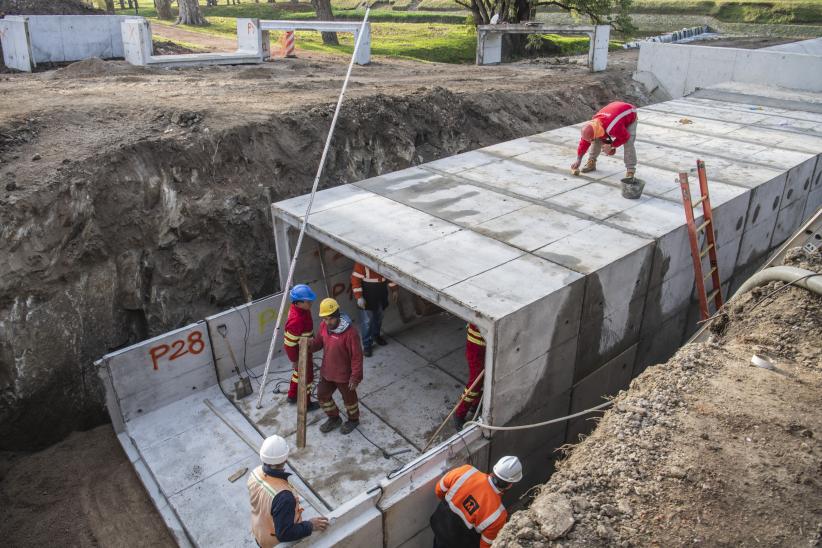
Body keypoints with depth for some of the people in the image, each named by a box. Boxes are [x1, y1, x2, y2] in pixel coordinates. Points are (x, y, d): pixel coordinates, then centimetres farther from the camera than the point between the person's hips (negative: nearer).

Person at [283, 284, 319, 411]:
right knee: (307, 377, 13)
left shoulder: (301, 309, -11)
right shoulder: (296, 320, -39)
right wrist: (294, 360, -17)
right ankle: (306, 404, 35)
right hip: (300, 352, -9)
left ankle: (292, 395, 51)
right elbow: (289, 343, -29)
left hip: (305, 347, 9)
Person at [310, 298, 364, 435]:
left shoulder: (350, 332, -30)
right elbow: (319, 342, 7)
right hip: (327, 372, 7)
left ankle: (353, 419, 46)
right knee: (322, 395, 21)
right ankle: (334, 419, 46)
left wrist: (355, 377, -21)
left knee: (349, 398, 17)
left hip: (344, 374, -6)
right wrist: (310, 345, -15)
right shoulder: (324, 326, -9)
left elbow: (357, 356, -24)